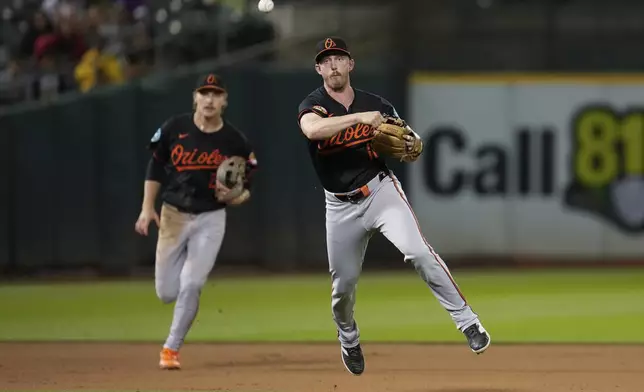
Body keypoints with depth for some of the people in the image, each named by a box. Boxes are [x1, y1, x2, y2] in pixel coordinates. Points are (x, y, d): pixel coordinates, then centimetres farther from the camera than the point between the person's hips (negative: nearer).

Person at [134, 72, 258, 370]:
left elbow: (246, 189, 2)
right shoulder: (174, 128, -5)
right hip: (173, 215, 2)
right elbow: (155, 167, 5)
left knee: (190, 286, -15)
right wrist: (147, 208, -2)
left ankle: (172, 348, 1)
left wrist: (233, 197, -20)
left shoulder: (235, 142, -7)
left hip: (210, 220, -2)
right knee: (166, 292, 4)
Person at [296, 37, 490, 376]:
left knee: (418, 251, -23)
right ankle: (348, 340, 40)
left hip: (381, 191, -1)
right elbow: (312, 129, -30)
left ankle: (467, 321, -20)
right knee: (343, 283, 9)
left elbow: (404, 147, 11)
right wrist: (361, 118, -35)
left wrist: (413, 144, -13)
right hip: (341, 205, 1)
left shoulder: (375, 104, 1)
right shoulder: (313, 105, -5)